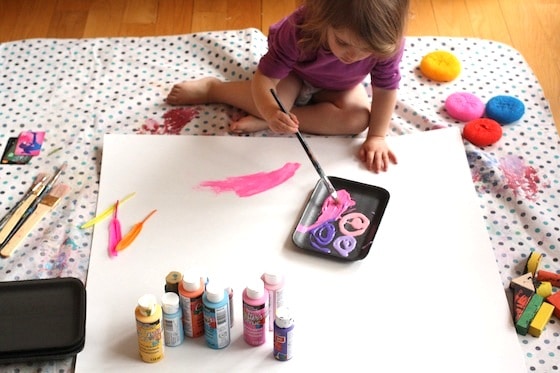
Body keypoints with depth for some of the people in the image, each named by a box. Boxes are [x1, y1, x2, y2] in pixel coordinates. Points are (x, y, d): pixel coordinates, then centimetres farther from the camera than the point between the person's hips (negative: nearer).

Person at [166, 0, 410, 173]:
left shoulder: (387, 44, -37)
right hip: (294, 73, -3)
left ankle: (264, 122, -20)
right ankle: (212, 88, -2)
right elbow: (263, 78, -39)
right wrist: (271, 111, -59)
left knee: (359, 119, -24)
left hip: (337, 86, 3)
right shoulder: (299, 31, -42)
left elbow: (386, 90, -23)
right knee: (272, 103, -31)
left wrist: (376, 137, -26)